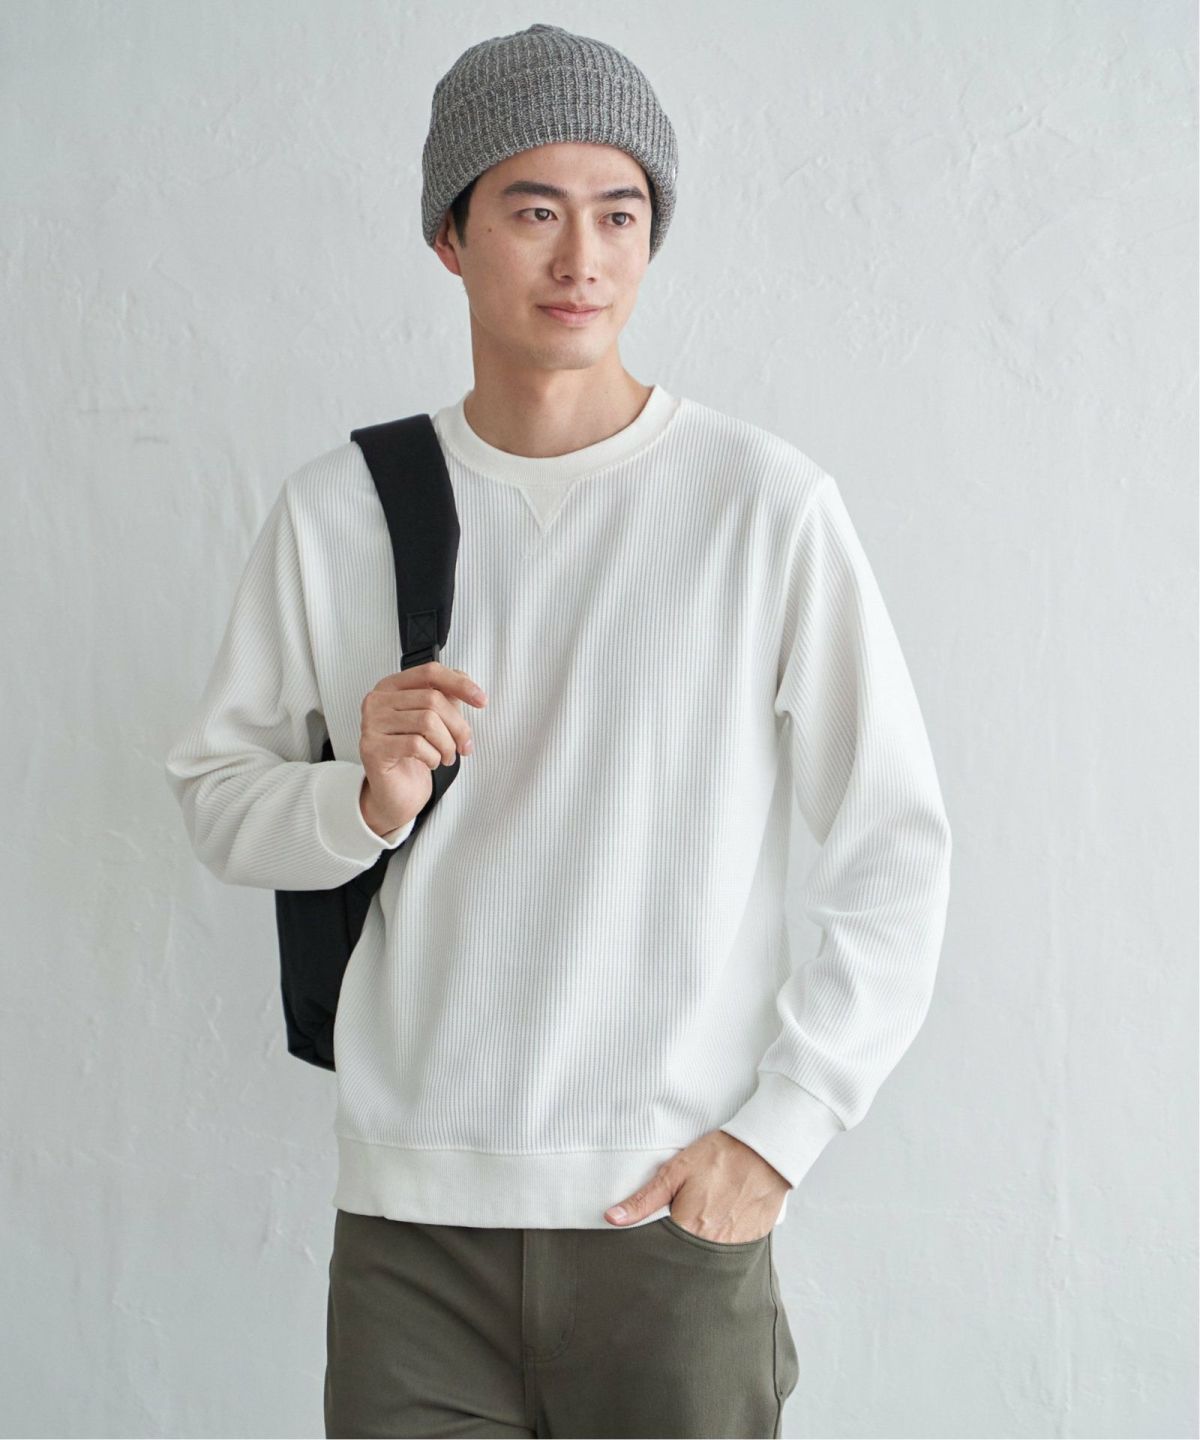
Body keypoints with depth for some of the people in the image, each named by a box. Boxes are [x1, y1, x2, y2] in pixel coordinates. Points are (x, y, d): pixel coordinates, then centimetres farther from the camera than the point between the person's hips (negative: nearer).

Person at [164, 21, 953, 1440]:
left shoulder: (766, 504, -4)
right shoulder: (340, 508, 3)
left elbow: (896, 853, -2)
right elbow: (215, 789, 10)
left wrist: (777, 1128, -7)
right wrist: (364, 800, -10)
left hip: (677, 1212, -1)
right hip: (409, 1216, 2)